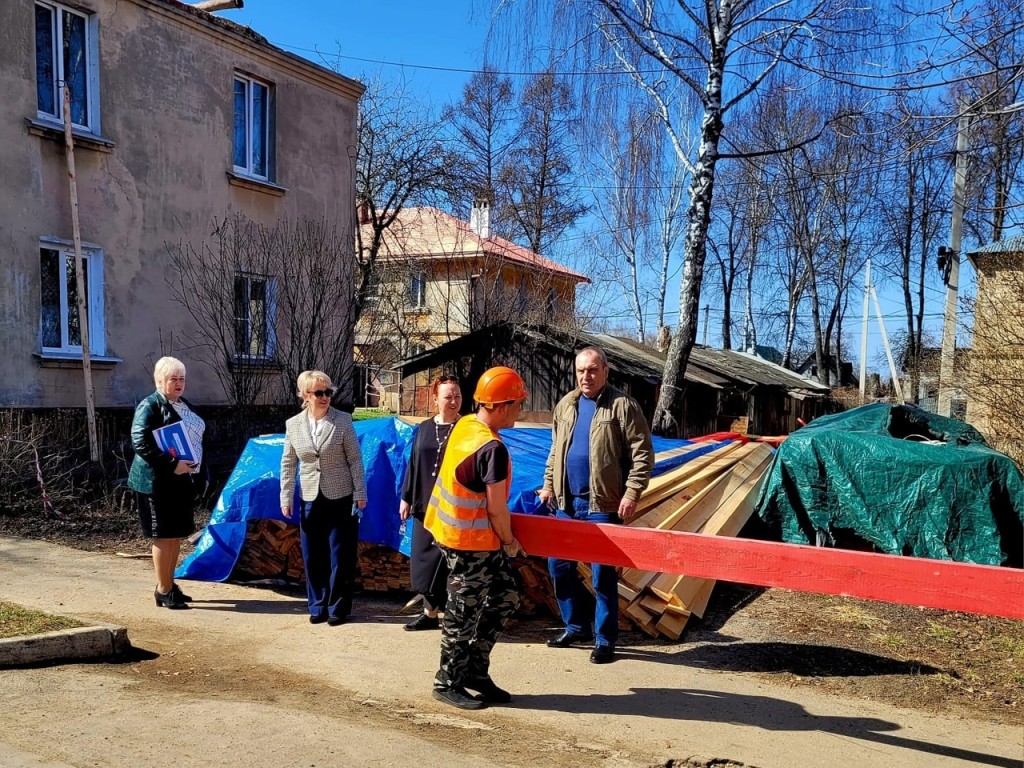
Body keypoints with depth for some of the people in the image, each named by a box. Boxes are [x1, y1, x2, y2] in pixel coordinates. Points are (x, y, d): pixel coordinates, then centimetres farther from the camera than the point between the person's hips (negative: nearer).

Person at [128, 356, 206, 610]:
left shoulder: (186, 406, 16)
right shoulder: (150, 406, -10)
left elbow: (196, 440, 21)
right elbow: (140, 443, -19)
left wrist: (198, 475, 12)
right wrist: (172, 465, -25)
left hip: (185, 481, 8)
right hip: (159, 481, -8)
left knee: (177, 534, 13)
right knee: (164, 536, -3)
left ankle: (169, 584, 24)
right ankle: (163, 591, 6)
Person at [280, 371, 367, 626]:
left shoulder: (343, 420, -6)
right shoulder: (293, 424, 1)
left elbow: (355, 459, -4)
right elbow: (288, 464, 8)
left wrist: (360, 494, -7)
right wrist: (286, 497, 5)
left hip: (340, 498, -3)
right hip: (310, 499, 3)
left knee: (340, 556, 3)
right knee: (313, 557, 8)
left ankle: (338, 608, 15)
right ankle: (318, 606, 22)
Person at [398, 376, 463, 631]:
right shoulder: (424, 429, 9)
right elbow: (413, 464, 13)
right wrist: (406, 498, 13)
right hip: (426, 506, 5)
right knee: (425, 558, 11)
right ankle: (430, 611, 25)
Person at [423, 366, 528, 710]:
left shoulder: (464, 425, 0)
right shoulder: (492, 449, -26)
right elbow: (497, 509, -20)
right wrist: (509, 542, -2)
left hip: (454, 527, 9)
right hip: (470, 542, -9)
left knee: (505, 599, 16)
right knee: (465, 614, 6)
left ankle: (475, 670, 26)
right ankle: (448, 683, 22)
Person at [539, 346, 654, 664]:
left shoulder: (622, 406, -8)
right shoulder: (565, 405, 11)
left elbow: (642, 453, -10)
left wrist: (632, 493, -17)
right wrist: (548, 484, 13)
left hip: (603, 505, -6)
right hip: (567, 502, 6)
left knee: (603, 573, 0)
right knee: (559, 564, 12)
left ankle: (605, 639, 14)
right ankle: (577, 626, 29)